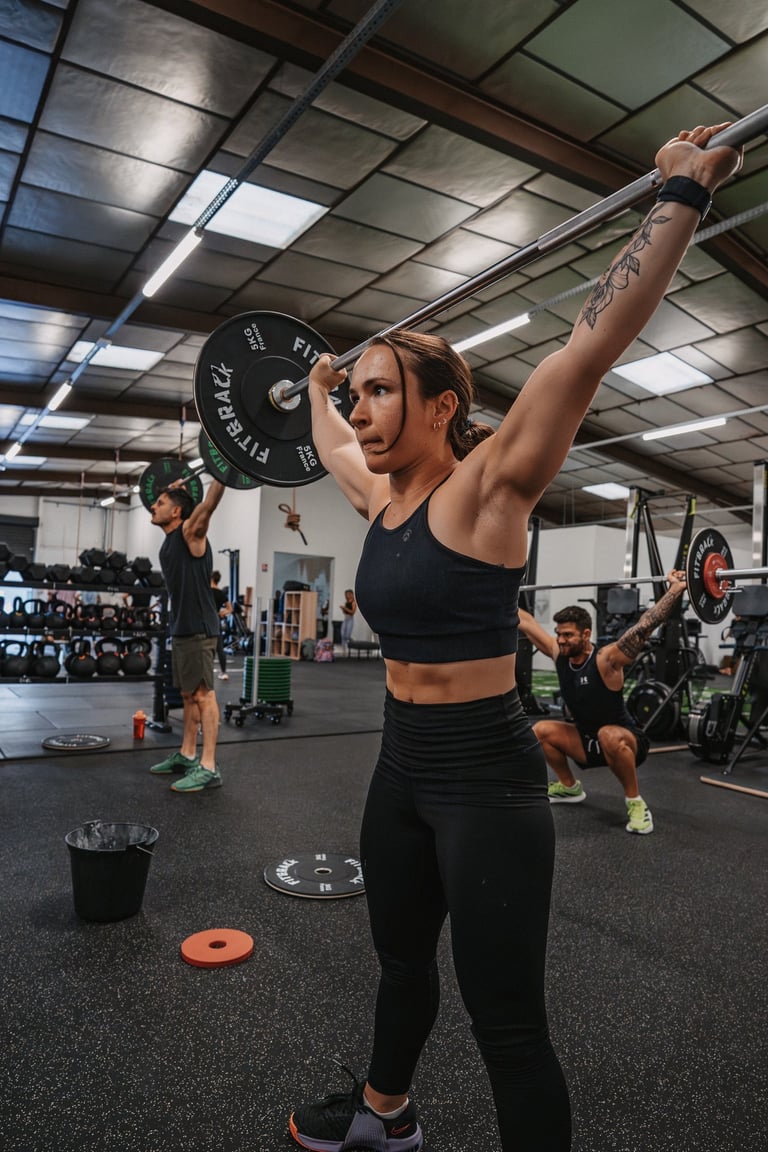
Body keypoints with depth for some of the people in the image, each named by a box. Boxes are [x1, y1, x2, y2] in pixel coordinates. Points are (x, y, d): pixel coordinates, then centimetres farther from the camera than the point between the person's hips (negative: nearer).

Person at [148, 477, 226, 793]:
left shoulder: (190, 533, -11)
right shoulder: (172, 537, 14)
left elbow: (209, 503, -24)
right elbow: (175, 502, 36)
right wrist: (176, 488, 42)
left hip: (198, 629, -10)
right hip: (181, 628, 10)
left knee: (203, 695, -9)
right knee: (189, 695, 15)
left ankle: (208, 768, -7)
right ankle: (187, 755, 24)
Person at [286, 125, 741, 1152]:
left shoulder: (485, 488, -15)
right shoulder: (382, 498, 5)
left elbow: (591, 347, -22)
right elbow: (329, 440, 27)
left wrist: (685, 195, -19)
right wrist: (316, 390, 42)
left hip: (486, 776, -8)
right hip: (403, 765, 8)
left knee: (506, 1018, 8)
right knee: (402, 960, 28)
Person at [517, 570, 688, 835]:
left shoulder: (606, 660, -27)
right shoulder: (559, 654, -10)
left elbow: (645, 626, -36)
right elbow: (527, 623, -1)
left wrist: (676, 589, -42)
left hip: (625, 741, -7)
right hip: (587, 741, 7)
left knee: (608, 736, -39)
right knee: (540, 731, -4)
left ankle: (635, 802, -18)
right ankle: (570, 787, 17)